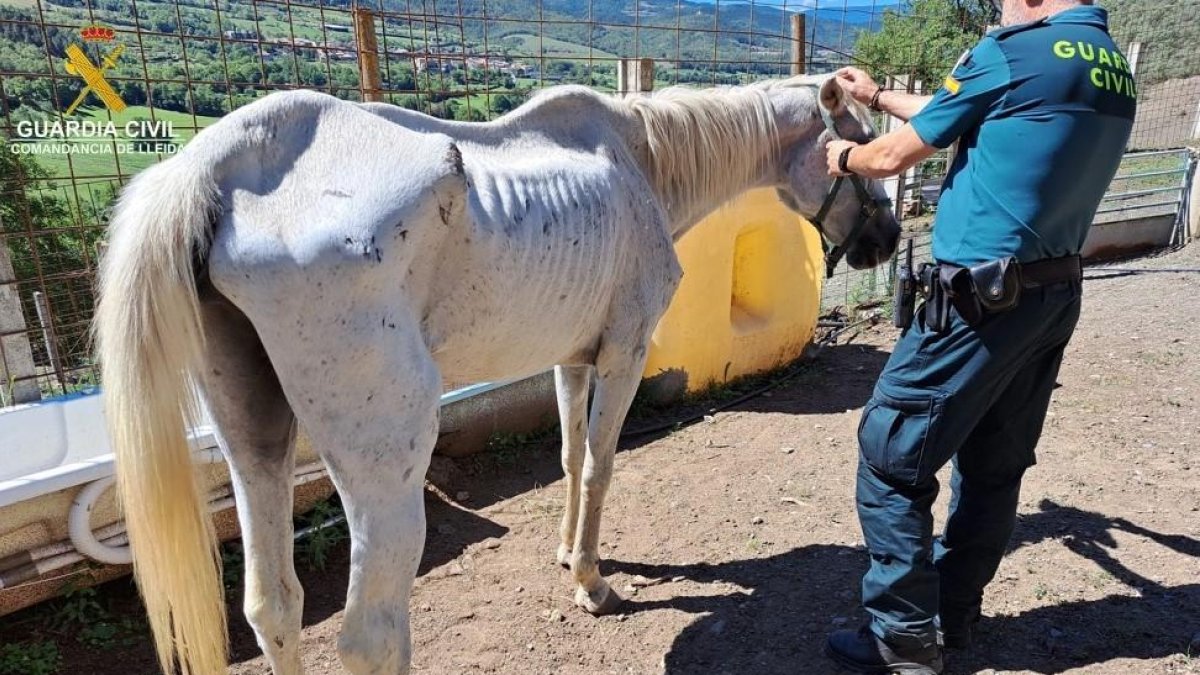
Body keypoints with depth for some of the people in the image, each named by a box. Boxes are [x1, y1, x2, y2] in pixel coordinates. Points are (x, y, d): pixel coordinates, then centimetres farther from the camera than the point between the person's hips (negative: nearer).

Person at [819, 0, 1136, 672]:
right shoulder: (1116, 70, 14)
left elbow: (895, 157, -4)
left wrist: (844, 156, 18)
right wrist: (881, 97, 33)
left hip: (981, 300, -9)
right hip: (1055, 297, 9)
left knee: (890, 456, 1)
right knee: (994, 466, 16)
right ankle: (954, 615, 29)